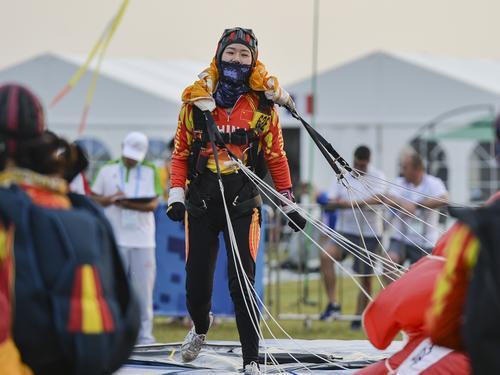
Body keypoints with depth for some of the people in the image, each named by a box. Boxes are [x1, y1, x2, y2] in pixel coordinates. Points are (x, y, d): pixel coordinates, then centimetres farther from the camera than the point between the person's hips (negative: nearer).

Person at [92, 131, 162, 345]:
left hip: (143, 239, 0)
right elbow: (94, 199, 10)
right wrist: (110, 199, -10)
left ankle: (144, 334, 3)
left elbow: (153, 205, -2)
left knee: (144, 287, -2)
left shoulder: (150, 171, 8)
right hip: (114, 239, 0)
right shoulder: (107, 170, 9)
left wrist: (126, 204, -15)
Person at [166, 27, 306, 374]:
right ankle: (201, 326, 38)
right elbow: (181, 153, 8)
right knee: (197, 283, 4)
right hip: (201, 203, 1)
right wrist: (176, 195, -1)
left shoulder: (262, 104, 2)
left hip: (243, 205, -1)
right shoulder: (198, 100, 2)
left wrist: (289, 203, 7)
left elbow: (276, 156, 9)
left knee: (243, 282, -12)